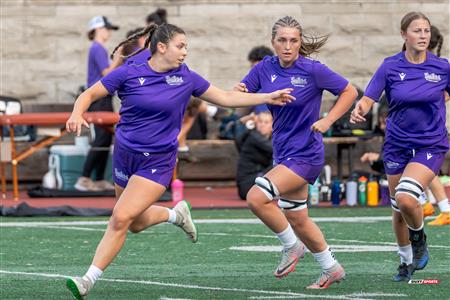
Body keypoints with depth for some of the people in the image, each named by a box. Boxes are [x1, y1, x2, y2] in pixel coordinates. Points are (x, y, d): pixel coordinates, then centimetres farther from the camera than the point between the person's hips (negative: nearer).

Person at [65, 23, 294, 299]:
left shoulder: (186, 78, -3)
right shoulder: (129, 74, -8)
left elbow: (225, 97, 8)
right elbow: (90, 94, -4)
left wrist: (268, 98, 6)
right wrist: (77, 114, -25)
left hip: (158, 162, -2)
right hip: (125, 155, 2)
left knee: (121, 219, -16)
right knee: (136, 223, 16)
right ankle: (176, 214, 46)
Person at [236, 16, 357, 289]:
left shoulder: (313, 70, -15)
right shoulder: (265, 68, 0)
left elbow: (349, 92, -5)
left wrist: (327, 121, -16)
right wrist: (240, 92, -20)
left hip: (305, 153, -7)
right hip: (283, 152, 7)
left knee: (256, 197, -21)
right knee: (296, 218, 16)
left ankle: (292, 246, 0)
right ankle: (332, 269, 33)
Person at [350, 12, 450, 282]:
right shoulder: (390, 67, -6)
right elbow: (368, 99, -11)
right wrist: (359, 111, -33)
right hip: (397, 145, 2)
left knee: (406, 198, -24)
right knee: (398, 208, 10)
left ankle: (419, 238, 7)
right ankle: (406, 262, 33)